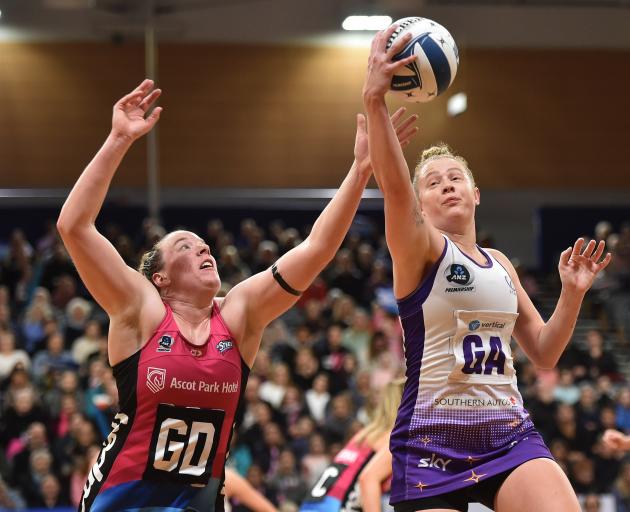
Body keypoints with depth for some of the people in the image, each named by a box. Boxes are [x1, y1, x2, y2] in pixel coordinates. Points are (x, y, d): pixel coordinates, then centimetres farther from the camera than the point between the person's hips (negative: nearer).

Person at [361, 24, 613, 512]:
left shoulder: (500, 264, 18)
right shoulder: (419, 249, 0)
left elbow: (544, 353, 22)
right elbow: (394, 184, -21)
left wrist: (572, 294, 7)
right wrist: (375, 99, -35)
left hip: (509, 432, 4)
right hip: (433, 440, -4)